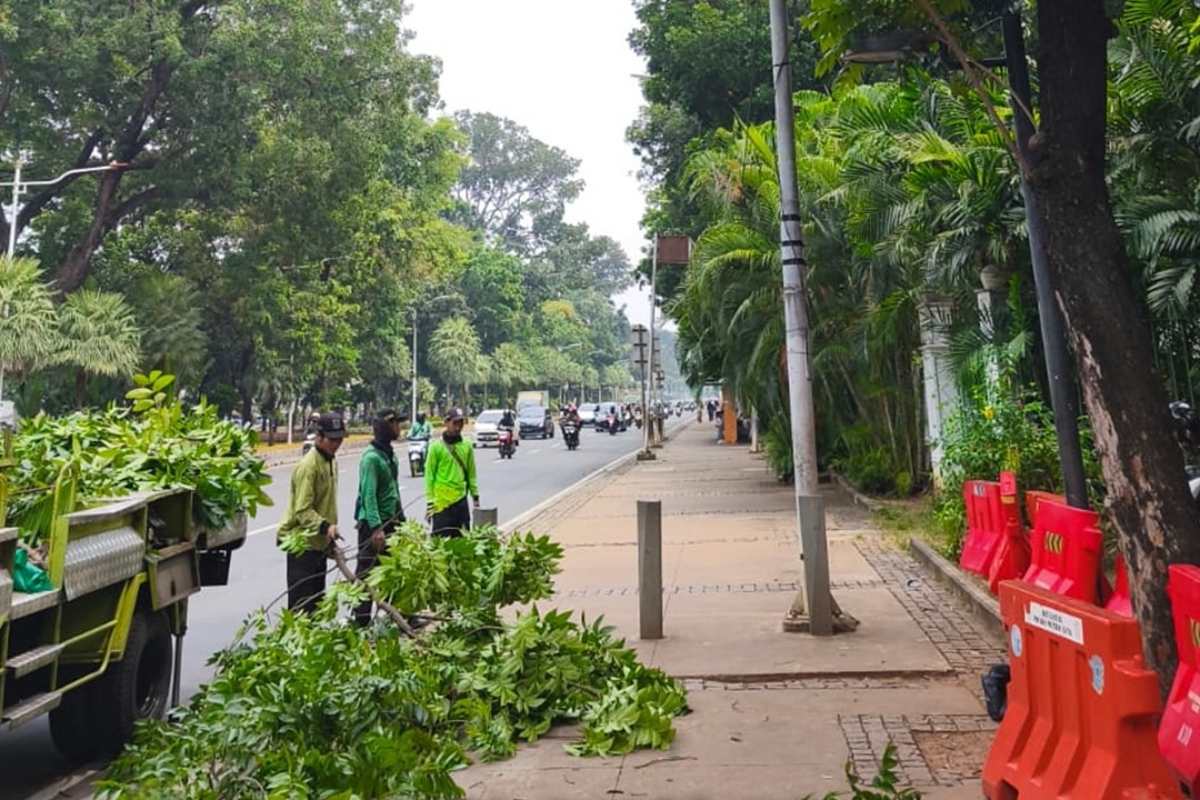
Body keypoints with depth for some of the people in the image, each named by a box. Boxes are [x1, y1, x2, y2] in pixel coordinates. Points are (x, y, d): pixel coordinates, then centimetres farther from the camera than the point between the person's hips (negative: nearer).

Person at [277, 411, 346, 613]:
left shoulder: (331, 462, 10)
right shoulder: (308, 465, -18)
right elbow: (302, 510, -23)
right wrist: (325, 527, -36)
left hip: (319, 542, 9)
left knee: (316, 598, 14)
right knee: (301, 601, -6)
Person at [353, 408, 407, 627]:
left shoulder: (389, 453, 10)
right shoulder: (372, 457, -18)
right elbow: (368, 495, -24)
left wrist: (401, 518, 17)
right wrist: (376, 528, -28)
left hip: (390, 521, 9)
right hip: (373, 524, -9)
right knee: (367, 573, -1)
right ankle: (361, 620, 7)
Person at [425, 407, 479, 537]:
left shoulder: (467, 446, 5)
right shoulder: (436, 446, -7)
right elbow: (429, 475, -6)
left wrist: (475, 496, 9)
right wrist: (430, 502, -9)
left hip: (461, 500, 4)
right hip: (441, 502, -4)